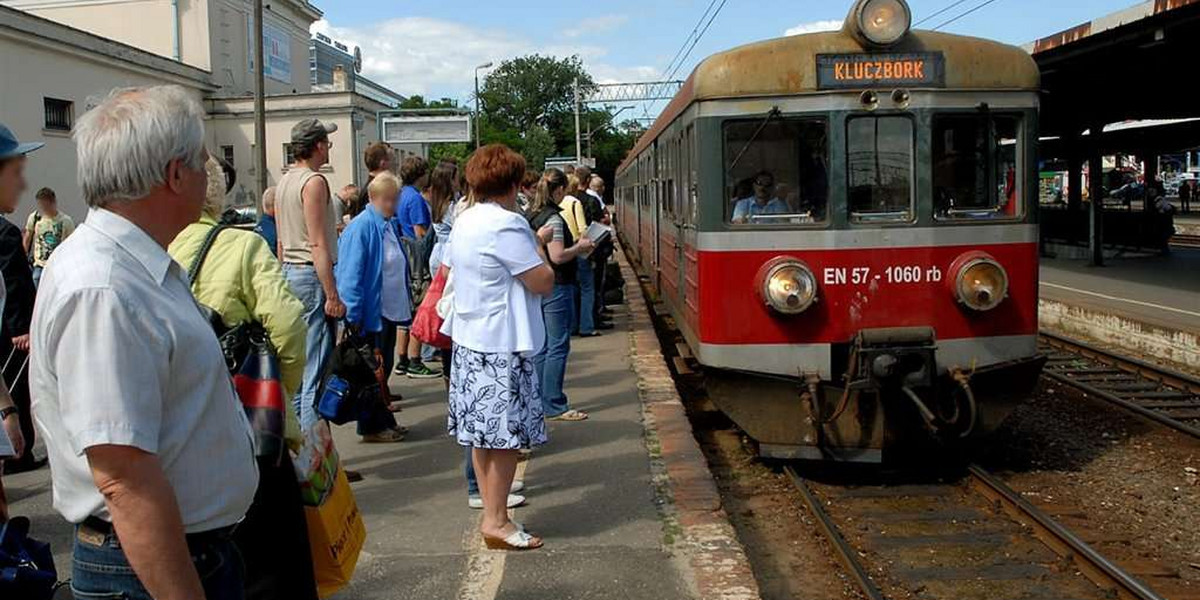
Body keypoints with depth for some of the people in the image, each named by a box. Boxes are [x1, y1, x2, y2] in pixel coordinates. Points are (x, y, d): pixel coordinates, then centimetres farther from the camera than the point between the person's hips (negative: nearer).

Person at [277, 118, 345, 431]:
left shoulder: (284, 182, 15)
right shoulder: (314, 181, -13)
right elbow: (318, 244, -19)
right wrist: (332, 295, -19)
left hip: (289, 272, 10)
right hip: (312, 275, -10)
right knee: (316, 369, -6)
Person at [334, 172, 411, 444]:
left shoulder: (390, 226, 10)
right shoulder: (361, 228, -17)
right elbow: (351, 275, -20)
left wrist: (406, 305, 18)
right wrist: (354, 316, -21)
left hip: (390, 310, 9)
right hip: (371, 313, -9)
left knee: (384, 369, 17)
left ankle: (385, 421, 27)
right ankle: (371, 427, 12)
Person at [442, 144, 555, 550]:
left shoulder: (464, 222, 11)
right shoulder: (507, 225, -18)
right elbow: (543, 282, -17)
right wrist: (538, 250, 2)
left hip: (469, 340, 9)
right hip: (501, 347, -9)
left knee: (484, 435, 14)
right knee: (505, 435, -2)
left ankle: (491, 512, 23)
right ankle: (496, 523, 4)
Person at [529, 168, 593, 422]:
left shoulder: (532, 215, 11)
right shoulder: (553, 218, -16)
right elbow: (557, 257, -22)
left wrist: (573, 245, 15)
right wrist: (580, 247, -7)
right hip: (556, 287, -9)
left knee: (541, 346, 14)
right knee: (558, 347, -4)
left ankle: (539, 401, 19)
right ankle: (554, 406, -1)